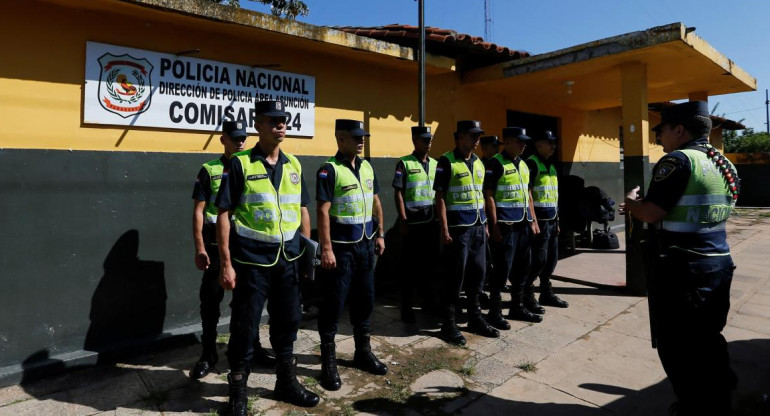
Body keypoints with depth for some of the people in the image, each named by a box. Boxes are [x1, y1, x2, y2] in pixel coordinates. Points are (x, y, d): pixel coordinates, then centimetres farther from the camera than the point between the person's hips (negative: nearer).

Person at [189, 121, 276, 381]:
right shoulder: (209, 170, -2)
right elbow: (198, 211, -4)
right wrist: (199, 248, -11)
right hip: (217, 246, -2)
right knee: (211, 300, 5)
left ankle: (253, 348, 28)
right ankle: (208, 355, 21)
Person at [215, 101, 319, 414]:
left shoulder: (293, 165, 8)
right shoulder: (241, 164, -7)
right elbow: (224, 214, -8)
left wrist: (307, 252, 7)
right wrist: (226, 263, -13)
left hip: (288, 259, 5)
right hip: (252, 260, -4)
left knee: (287, 322, 16)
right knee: (244, 326, 7)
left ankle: (287, 383, 35)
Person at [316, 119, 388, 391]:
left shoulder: (367, 167, 9)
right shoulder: (329, 170, -12)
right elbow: (323, 211, -17)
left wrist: (380, 234, 14)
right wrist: (326, 248, -20)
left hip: (365, 245, 7)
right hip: (341, 248, -7)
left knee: (365, 299, 15)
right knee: (334, 302, 1)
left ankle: (363, 352, 32)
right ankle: (329, 362, 16)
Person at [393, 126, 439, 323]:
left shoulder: (435, 164, 10)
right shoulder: (404, 164, -5)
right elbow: (398, 194, -7)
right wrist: (403, 220, -13)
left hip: (432, 221, 5)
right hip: (413, 222, -5)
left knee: (428, 262, 14)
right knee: (409, 265, 1)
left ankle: (428, 299, 31)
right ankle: (406, 307, 11)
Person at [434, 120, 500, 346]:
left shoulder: (478, 162, 13)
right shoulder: (447, 161, -9)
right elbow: (440, 197, -12)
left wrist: (485, 223, 15)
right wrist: (444, 229, -17)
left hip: (478, 226, 7)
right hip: (458, 227, -7)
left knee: (478, 272, 14)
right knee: (455, 276, -1)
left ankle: (475, 318, 29)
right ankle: (449, 324, 13)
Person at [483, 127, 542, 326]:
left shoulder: (523, 164, 15)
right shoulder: (495, 163, -9)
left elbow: (528, 195, 19)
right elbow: (489, 195, -13)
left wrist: (533, 221, 14)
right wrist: (495, 225, -17)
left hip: (524, 225, 8)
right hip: (505, 225, -8)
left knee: (521, 268, 14)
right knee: (503, 269, -4)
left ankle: (518, 307, 28)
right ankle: (495, 312, 8)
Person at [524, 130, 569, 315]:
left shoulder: (551, 166, 18)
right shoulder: (531, 164, -11)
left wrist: (557, 220, 20)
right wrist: (533, 221, -20)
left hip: (551, 221, 9)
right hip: (540, 221, -9)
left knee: (551, 259, 13)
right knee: (539, 260, -7)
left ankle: (546, 293, 24)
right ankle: (526, 294, 6)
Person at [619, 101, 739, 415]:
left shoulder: (678, 160, -15)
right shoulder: (722, 163, 13)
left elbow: (651, 214, -20)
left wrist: (631, 202, 0)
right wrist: (641, 206, 17)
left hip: (682, 268, -9)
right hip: (718, 263, 9)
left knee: (678, 346, 5)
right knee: (707, 341, 22)